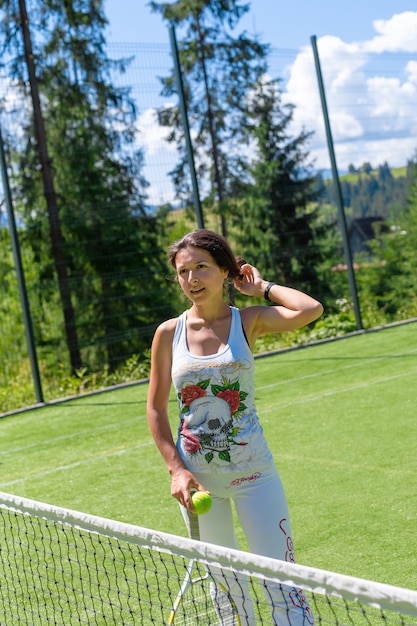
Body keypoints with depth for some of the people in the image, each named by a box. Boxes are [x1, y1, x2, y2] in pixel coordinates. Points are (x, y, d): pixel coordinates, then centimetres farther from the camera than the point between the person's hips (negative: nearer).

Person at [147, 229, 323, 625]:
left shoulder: (249, 321, -5)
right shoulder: (169, 333, -1)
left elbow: (310, 310, -23)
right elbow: (156, 408, 4)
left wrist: (262, 288, -8)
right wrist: (176, 469, -5)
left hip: (251, 470, -2)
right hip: (196, 477, 2)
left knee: (281, 578, 0)